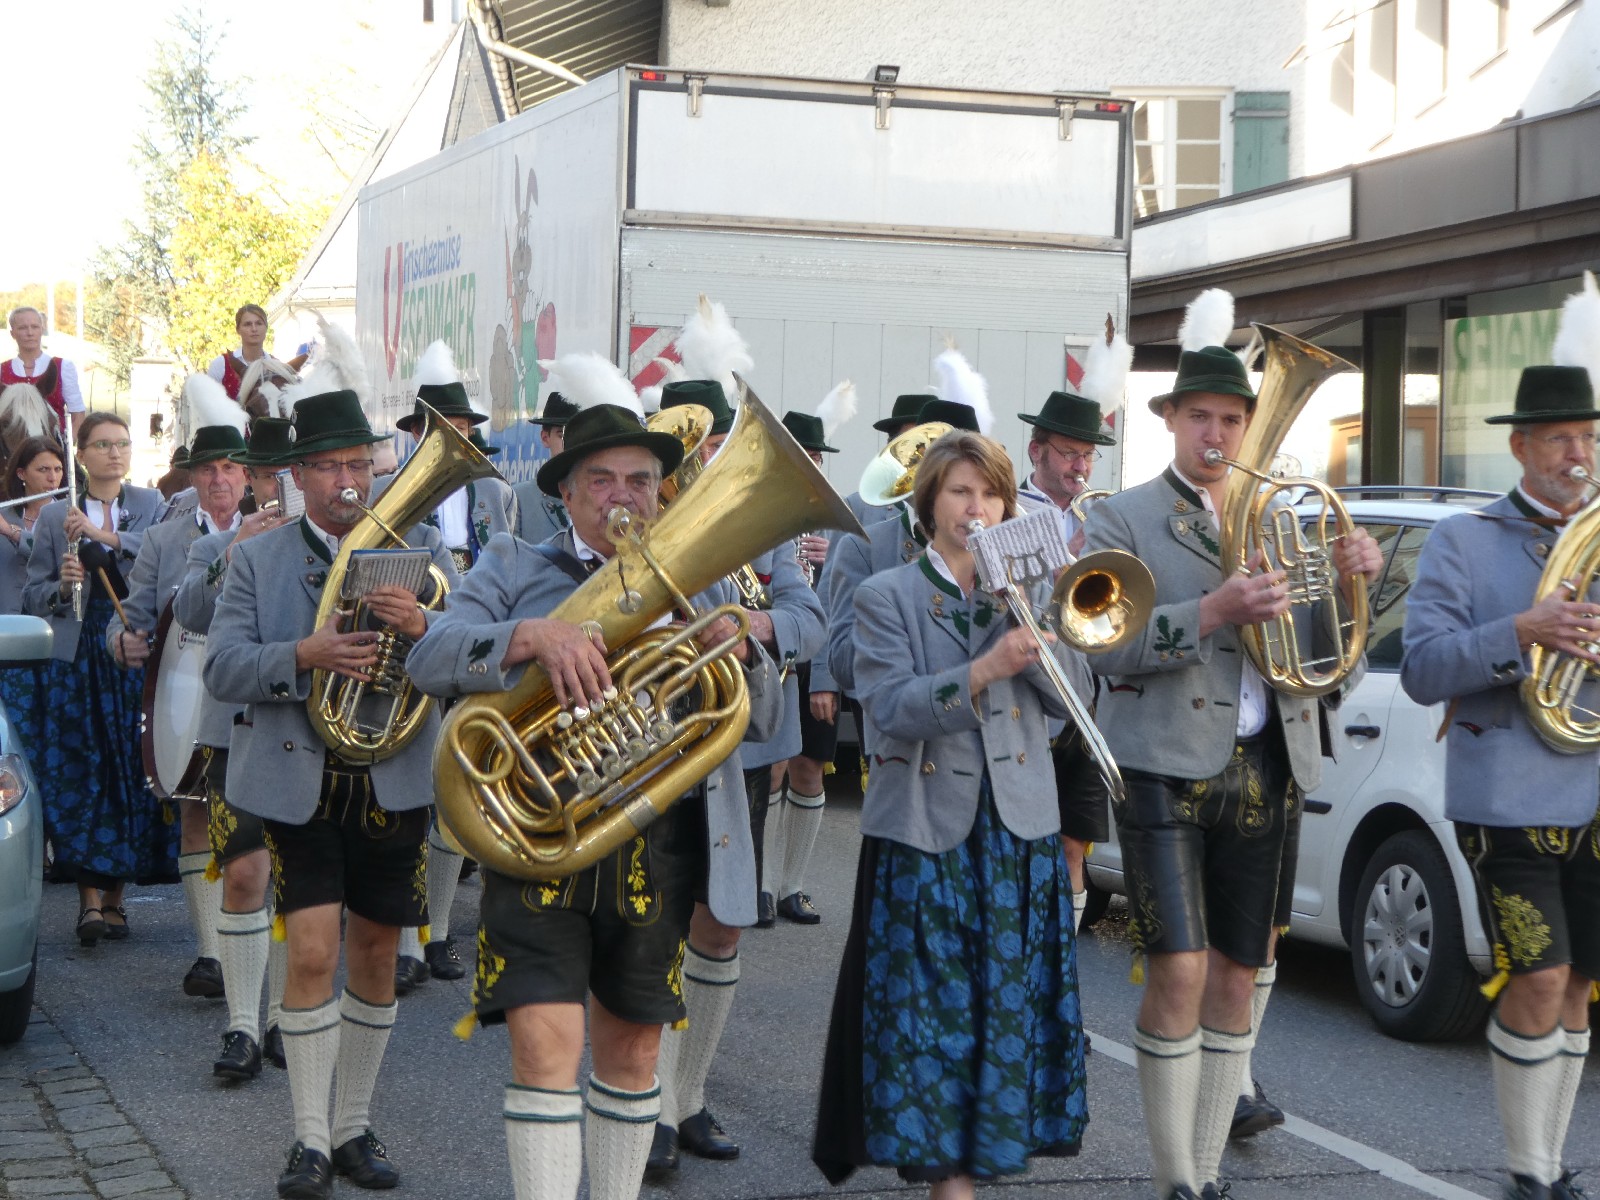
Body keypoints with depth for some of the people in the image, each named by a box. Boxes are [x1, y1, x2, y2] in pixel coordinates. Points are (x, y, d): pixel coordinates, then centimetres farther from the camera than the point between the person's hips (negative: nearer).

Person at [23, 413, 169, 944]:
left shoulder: (150, 505, 11)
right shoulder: (55, 516, 10)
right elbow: (33, 594, 9)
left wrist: (104, 535, -18)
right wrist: (61, 586, -12)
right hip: (77, 658, 0)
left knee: (130, 774, -1)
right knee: (79, 775, -9)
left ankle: (114, 894, 8)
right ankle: (90, 899, -10)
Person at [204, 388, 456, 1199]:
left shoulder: (419, 552, 5)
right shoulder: (258, 559, 4)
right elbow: (221, 668, -6)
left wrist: (422, 629, -28)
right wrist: (303, 656, -24)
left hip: (393, 780, 2)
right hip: (298, 782, -2)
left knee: (376, 953, 9)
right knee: (311, 954, -9)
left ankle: (355, 1127, 24)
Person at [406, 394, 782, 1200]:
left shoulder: (698, 584, 16)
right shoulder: (515, 569, 8)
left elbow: (762, 718, 9)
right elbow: (430, 658, -8)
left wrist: (741, 654, -12)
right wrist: (532, 634, -25)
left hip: (657, 850, 3)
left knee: (633, 1046, 11)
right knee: (545, 1040, -12)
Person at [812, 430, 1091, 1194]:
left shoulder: (1029, 591, 12)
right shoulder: (888, 596, 0)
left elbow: (1069, 696, 1)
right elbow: (891, 712, -14)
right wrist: (981, 671, -27)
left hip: (1019, 829, 3)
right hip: (926, 830, -3)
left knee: (1006, 1004, 5)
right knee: (931, 1009, -3)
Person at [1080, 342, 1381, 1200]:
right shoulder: (1123, 520, 2)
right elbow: (1104, 648, -11)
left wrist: (1352, 581, -7)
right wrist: (1214, 612, -22)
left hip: (1261, 771, 5)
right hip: (1167, 767, -5)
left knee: (1235, 977, 7)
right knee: (1180, 971, -13)